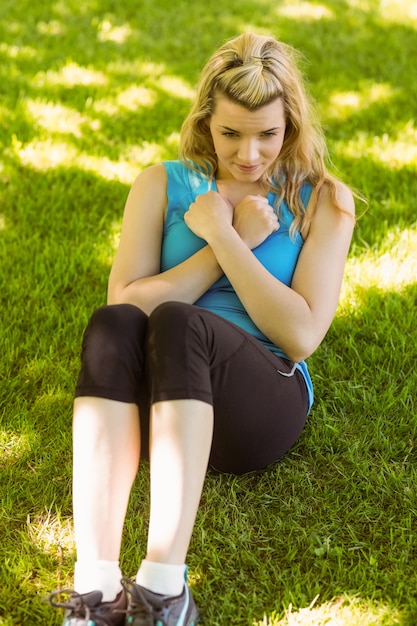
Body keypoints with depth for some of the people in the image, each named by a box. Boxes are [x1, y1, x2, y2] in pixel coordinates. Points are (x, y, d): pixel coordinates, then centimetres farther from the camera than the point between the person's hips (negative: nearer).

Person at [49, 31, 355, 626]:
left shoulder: (323, 201, 5)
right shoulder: (163, 186, 10)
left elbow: (302, 335, -6)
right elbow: (124, 301, -4)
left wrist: (222, 235, -9)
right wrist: (235, 243, -8)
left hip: (263, 406, -2)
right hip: (156, 404, 2)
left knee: (178, 322, -33)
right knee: (112, 325, -32)